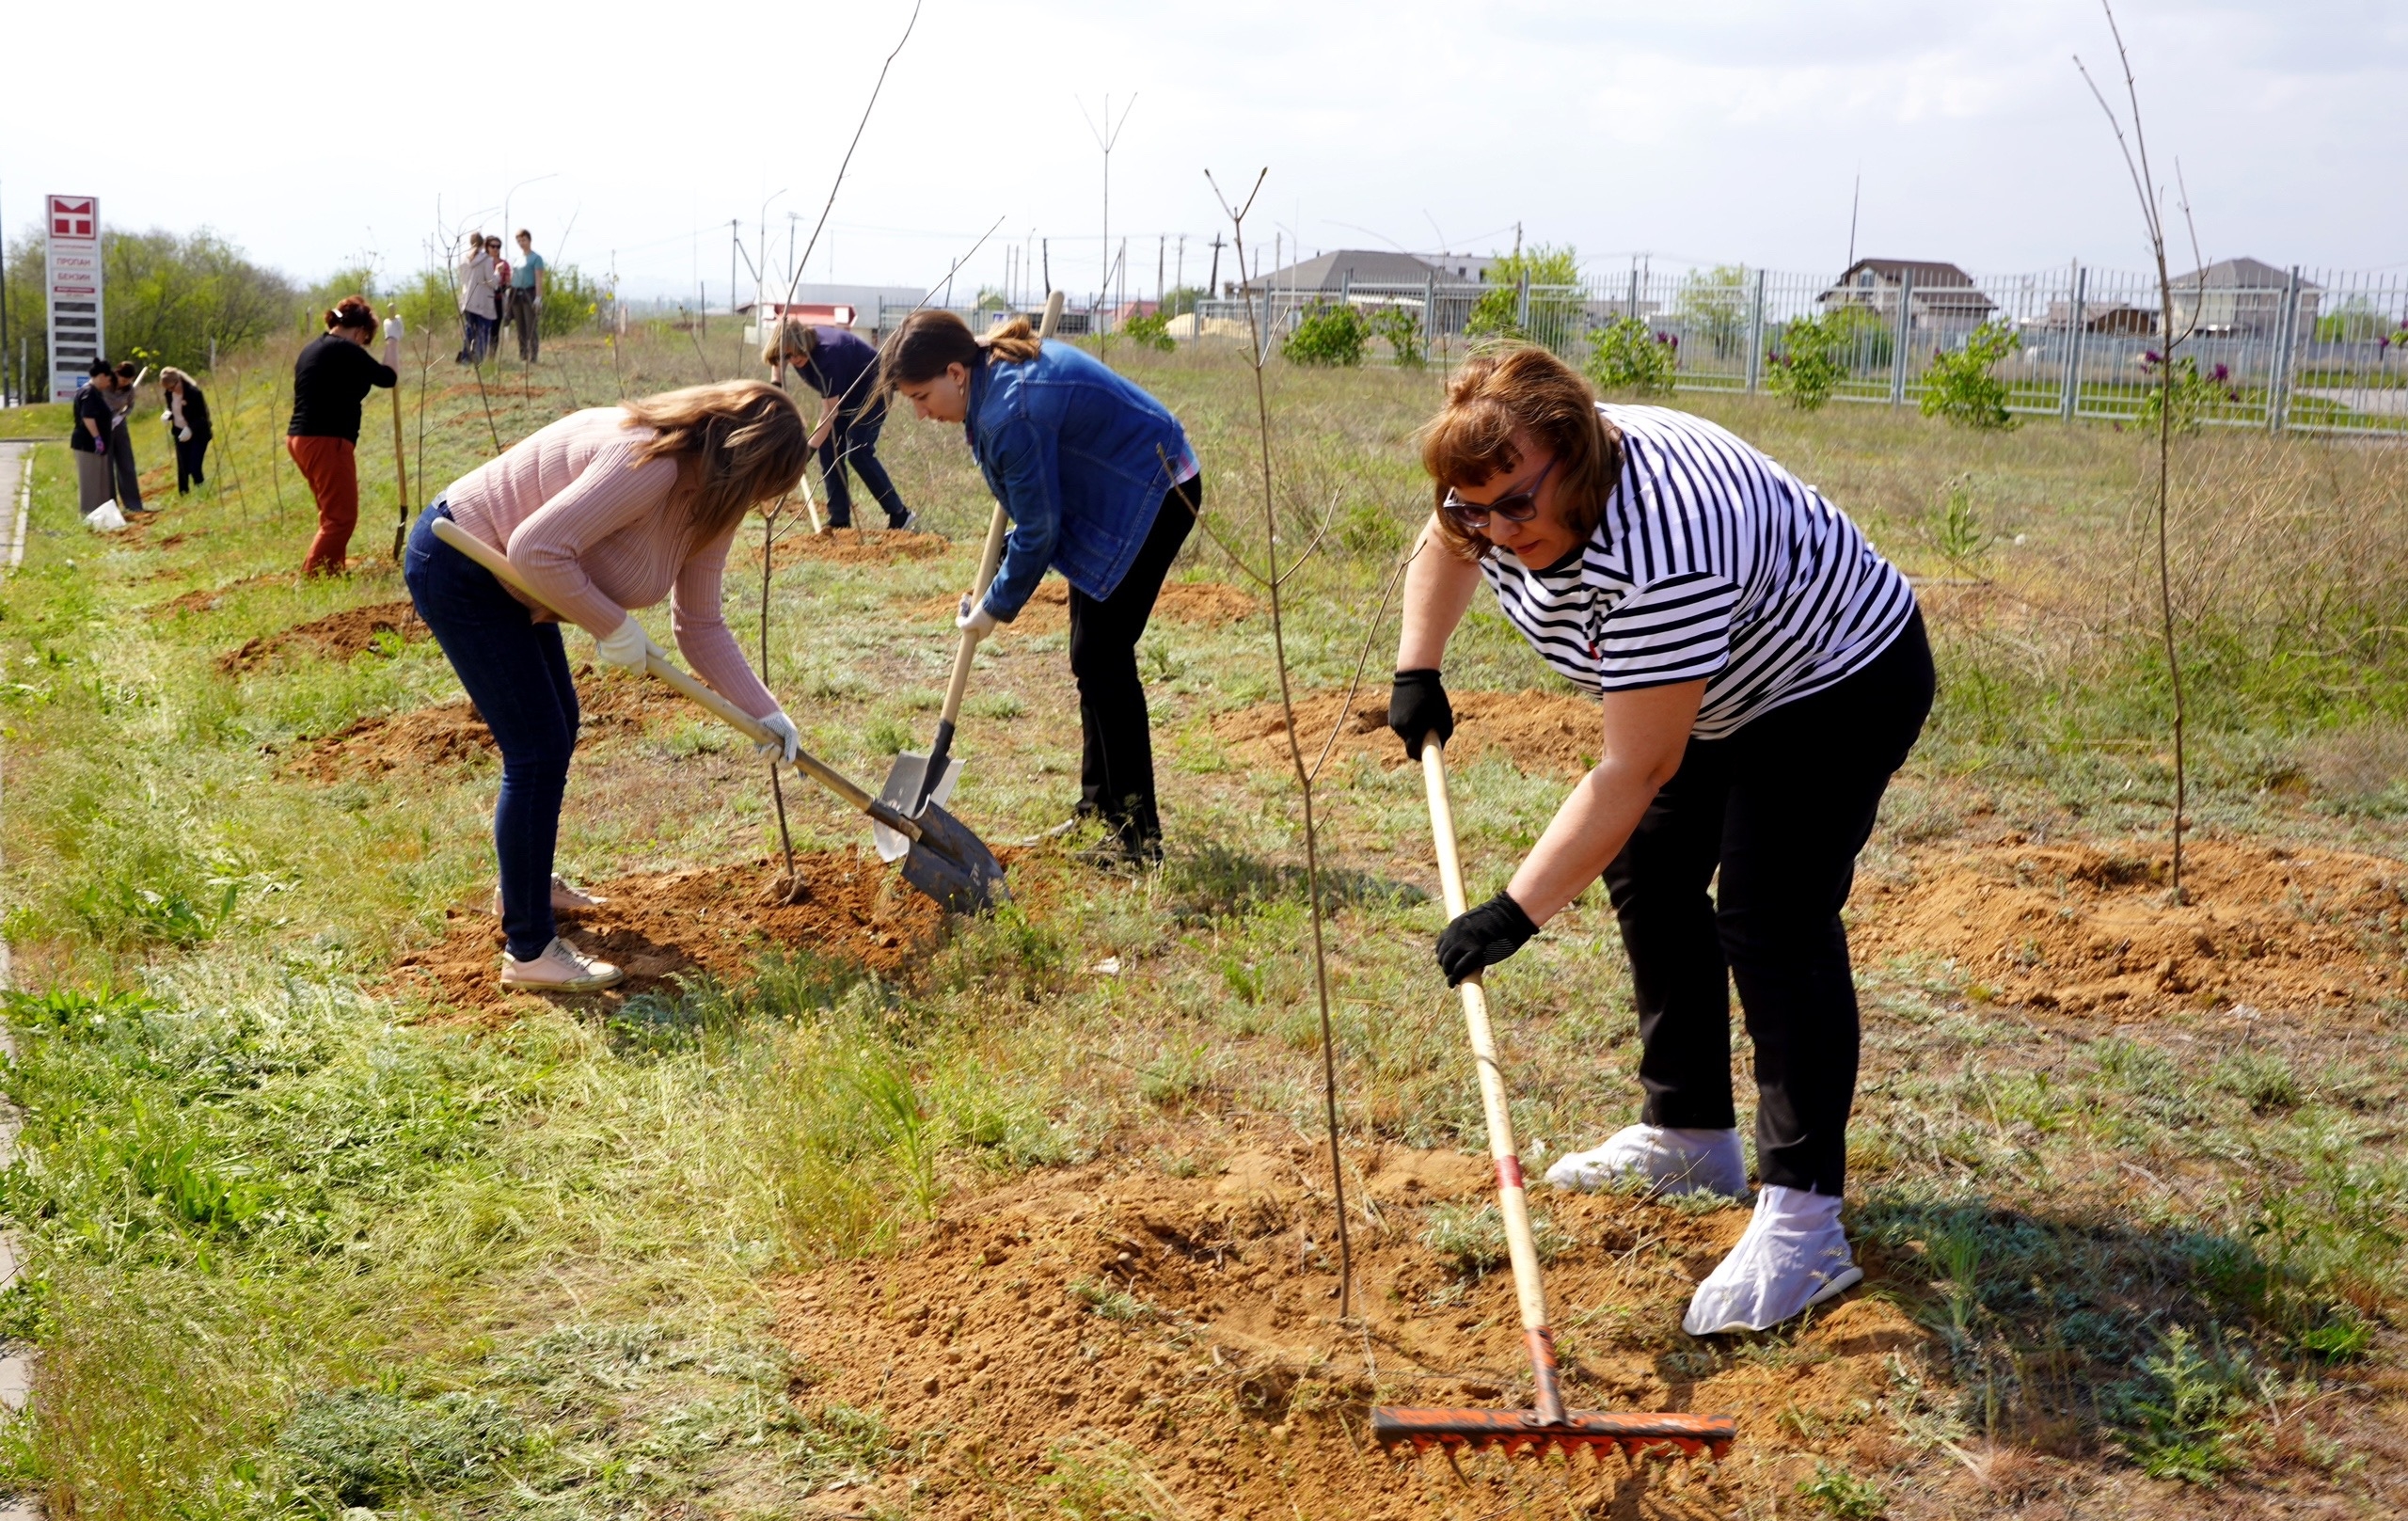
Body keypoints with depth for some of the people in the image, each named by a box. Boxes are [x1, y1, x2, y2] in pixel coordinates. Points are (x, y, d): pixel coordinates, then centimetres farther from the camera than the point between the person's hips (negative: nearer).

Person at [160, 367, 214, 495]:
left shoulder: (193, 392, -23)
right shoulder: (169, 393, -5)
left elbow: (203, 416, -19)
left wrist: (191, 429, -34)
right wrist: (168, 414, -11)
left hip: (197, 434, -5)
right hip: (180, 434, 5)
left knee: (195, 468, -11)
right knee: (183, 469, 7)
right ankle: (184, 497, 18)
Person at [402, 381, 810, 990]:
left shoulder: (711, 500, 1)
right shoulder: (650, 462, -30)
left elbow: (700, 626, 6)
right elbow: (538, 548, -35)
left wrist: (764, 711, -2)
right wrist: (613, 627, -24)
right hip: (457, 569, -11)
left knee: (557, 731, 22)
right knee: (538, 751, -10)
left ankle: (529, 882, 44)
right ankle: (529, 951, -4)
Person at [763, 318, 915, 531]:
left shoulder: (827, 354, -37)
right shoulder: (797, 350, -15)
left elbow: (830, 412, -35)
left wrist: (809, 449, -36)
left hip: (872, 388, -8)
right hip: (843, 393, 8)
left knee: (858, 453, -18)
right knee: (829, 450, -2)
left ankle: (901, 516, -13)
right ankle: (839, 520, 3)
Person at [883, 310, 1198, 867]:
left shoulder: (1012, 413, -29)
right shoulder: (999, 359, 0)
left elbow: (1039, 530, -21)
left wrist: (997, 607, -9)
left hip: (1153, 496, -11)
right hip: (1117, 494, 11)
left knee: (1102, 658, -11)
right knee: (1092, 655, 14)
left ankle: (1137, 834, -8)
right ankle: (1099, 808, 25)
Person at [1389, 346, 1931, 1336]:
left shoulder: (1656, 555, -41)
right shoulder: (1508, 489, -14)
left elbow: (1632, 772, -38)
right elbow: (1447, 546, 13)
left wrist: (1516, 912, -38)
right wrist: (1417, 672, 4)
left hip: (1839, 680, -10)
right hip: (1721, 688, 10)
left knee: (1772, 918, -20)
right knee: (1649, 875, 12)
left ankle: (1804, 1221, -20)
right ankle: (1690, 1139, 25)